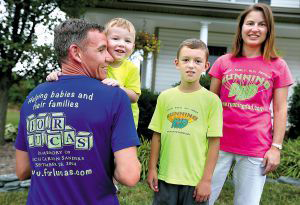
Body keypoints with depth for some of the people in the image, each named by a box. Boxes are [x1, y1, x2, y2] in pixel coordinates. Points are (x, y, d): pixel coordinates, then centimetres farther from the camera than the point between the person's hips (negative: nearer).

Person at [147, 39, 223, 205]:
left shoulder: (211, 100, -6)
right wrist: (152, 168, 5)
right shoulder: (165, 97, 2)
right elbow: (157, 136, 6)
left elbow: (214, 143, -6)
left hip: (196, 179, -2)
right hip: (165, 177, 2)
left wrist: (207, 180, -7)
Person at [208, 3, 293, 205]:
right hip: (220, 142, 1)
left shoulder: (278, 65, 3)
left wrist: (276, 147, -2)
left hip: (257, 148, 0)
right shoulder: (223, 62, 5)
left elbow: (280, 110, 3)